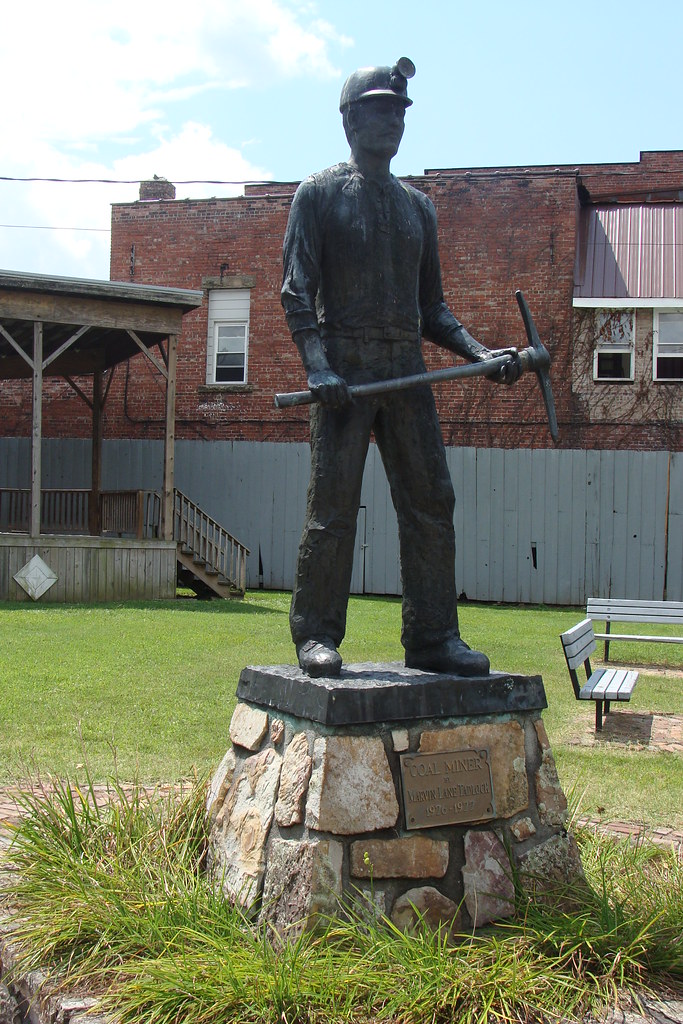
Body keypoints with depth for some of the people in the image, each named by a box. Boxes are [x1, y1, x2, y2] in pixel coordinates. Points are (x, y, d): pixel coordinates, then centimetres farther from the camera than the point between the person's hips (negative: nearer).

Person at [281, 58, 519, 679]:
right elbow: (297, 291, -3)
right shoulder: (320, 195, 7)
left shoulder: (418, 207, 22)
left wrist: (479, 354, 5)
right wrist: (318, 368, -19)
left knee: (430, 501, -1)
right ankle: (317, 638, 1)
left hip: (407, 371, 5)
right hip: (345, 367, -5)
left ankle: (433, 638, 5)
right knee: (332, 506, -7)